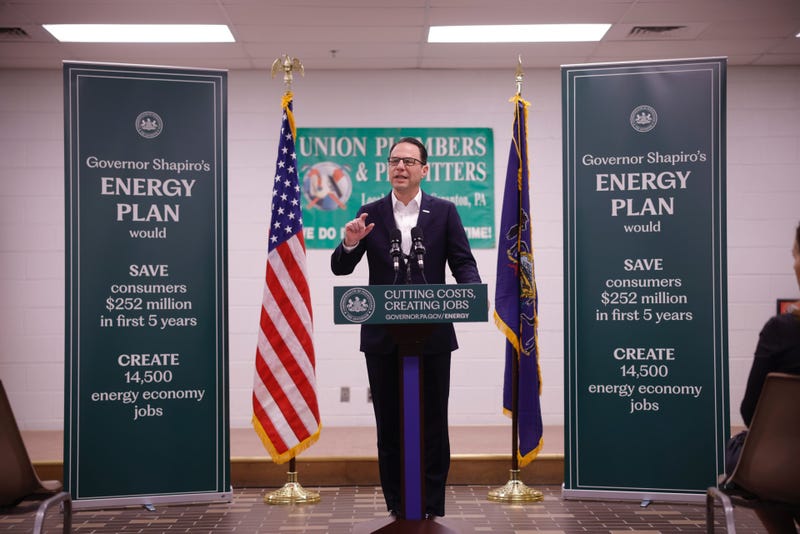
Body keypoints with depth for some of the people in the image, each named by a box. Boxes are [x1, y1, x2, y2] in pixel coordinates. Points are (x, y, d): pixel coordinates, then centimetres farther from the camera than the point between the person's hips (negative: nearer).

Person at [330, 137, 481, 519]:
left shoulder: (444, 211, 6)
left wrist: (473, 292, -20)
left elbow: (463, 263, 2)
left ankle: (432, 510, 15)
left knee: (433, 426, 5)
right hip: (383, 337, 1)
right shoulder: (369, 213, 7)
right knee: (389, 427, 8)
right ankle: (398, 510, 18)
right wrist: (350, 243, -18)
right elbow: (340, 269, 3)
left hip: (432, 334, -1)